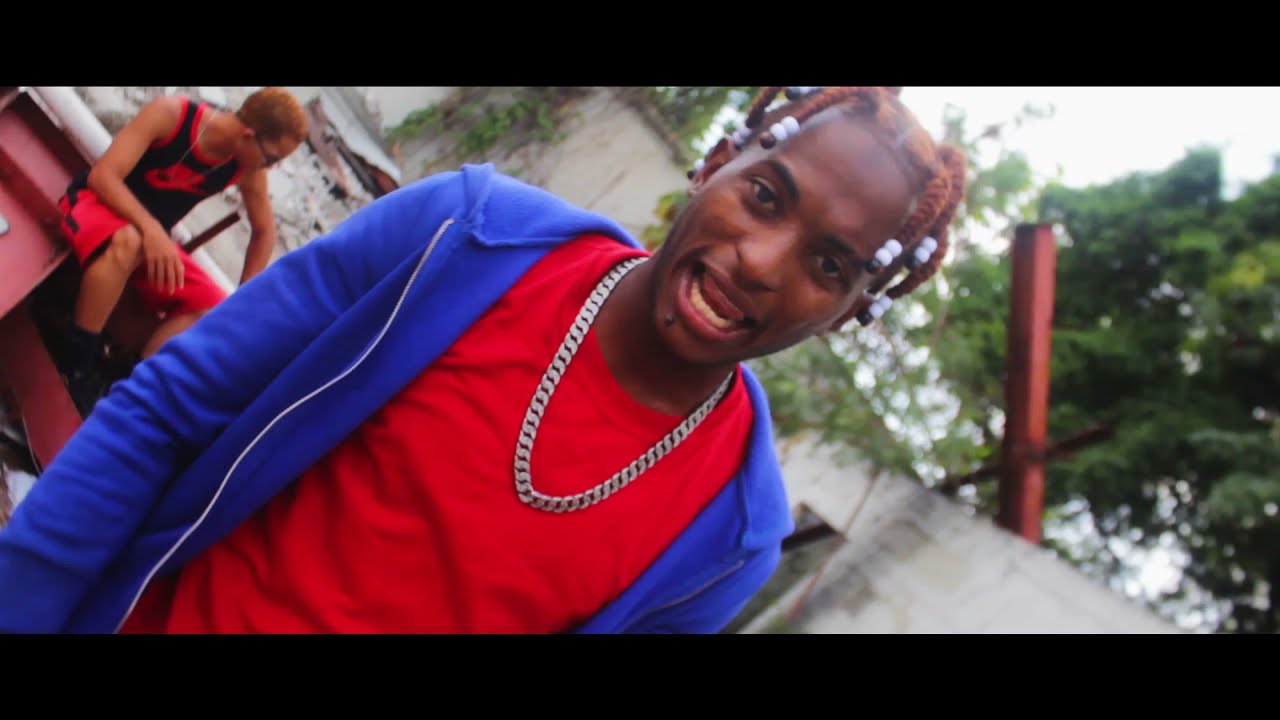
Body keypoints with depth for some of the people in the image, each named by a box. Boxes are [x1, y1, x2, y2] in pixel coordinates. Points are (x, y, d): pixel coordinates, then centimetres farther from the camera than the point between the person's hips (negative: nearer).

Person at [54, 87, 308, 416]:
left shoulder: (248, 169, -10)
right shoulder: (170, 114, -24)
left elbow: (264, 231, 4)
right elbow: (102, 175, -28)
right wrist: (150, 228, -43)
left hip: (153, 235, 5)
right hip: (97, 201, -5)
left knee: (216, 308, -14)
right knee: (128, 242, -41)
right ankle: (73, 367, -29)